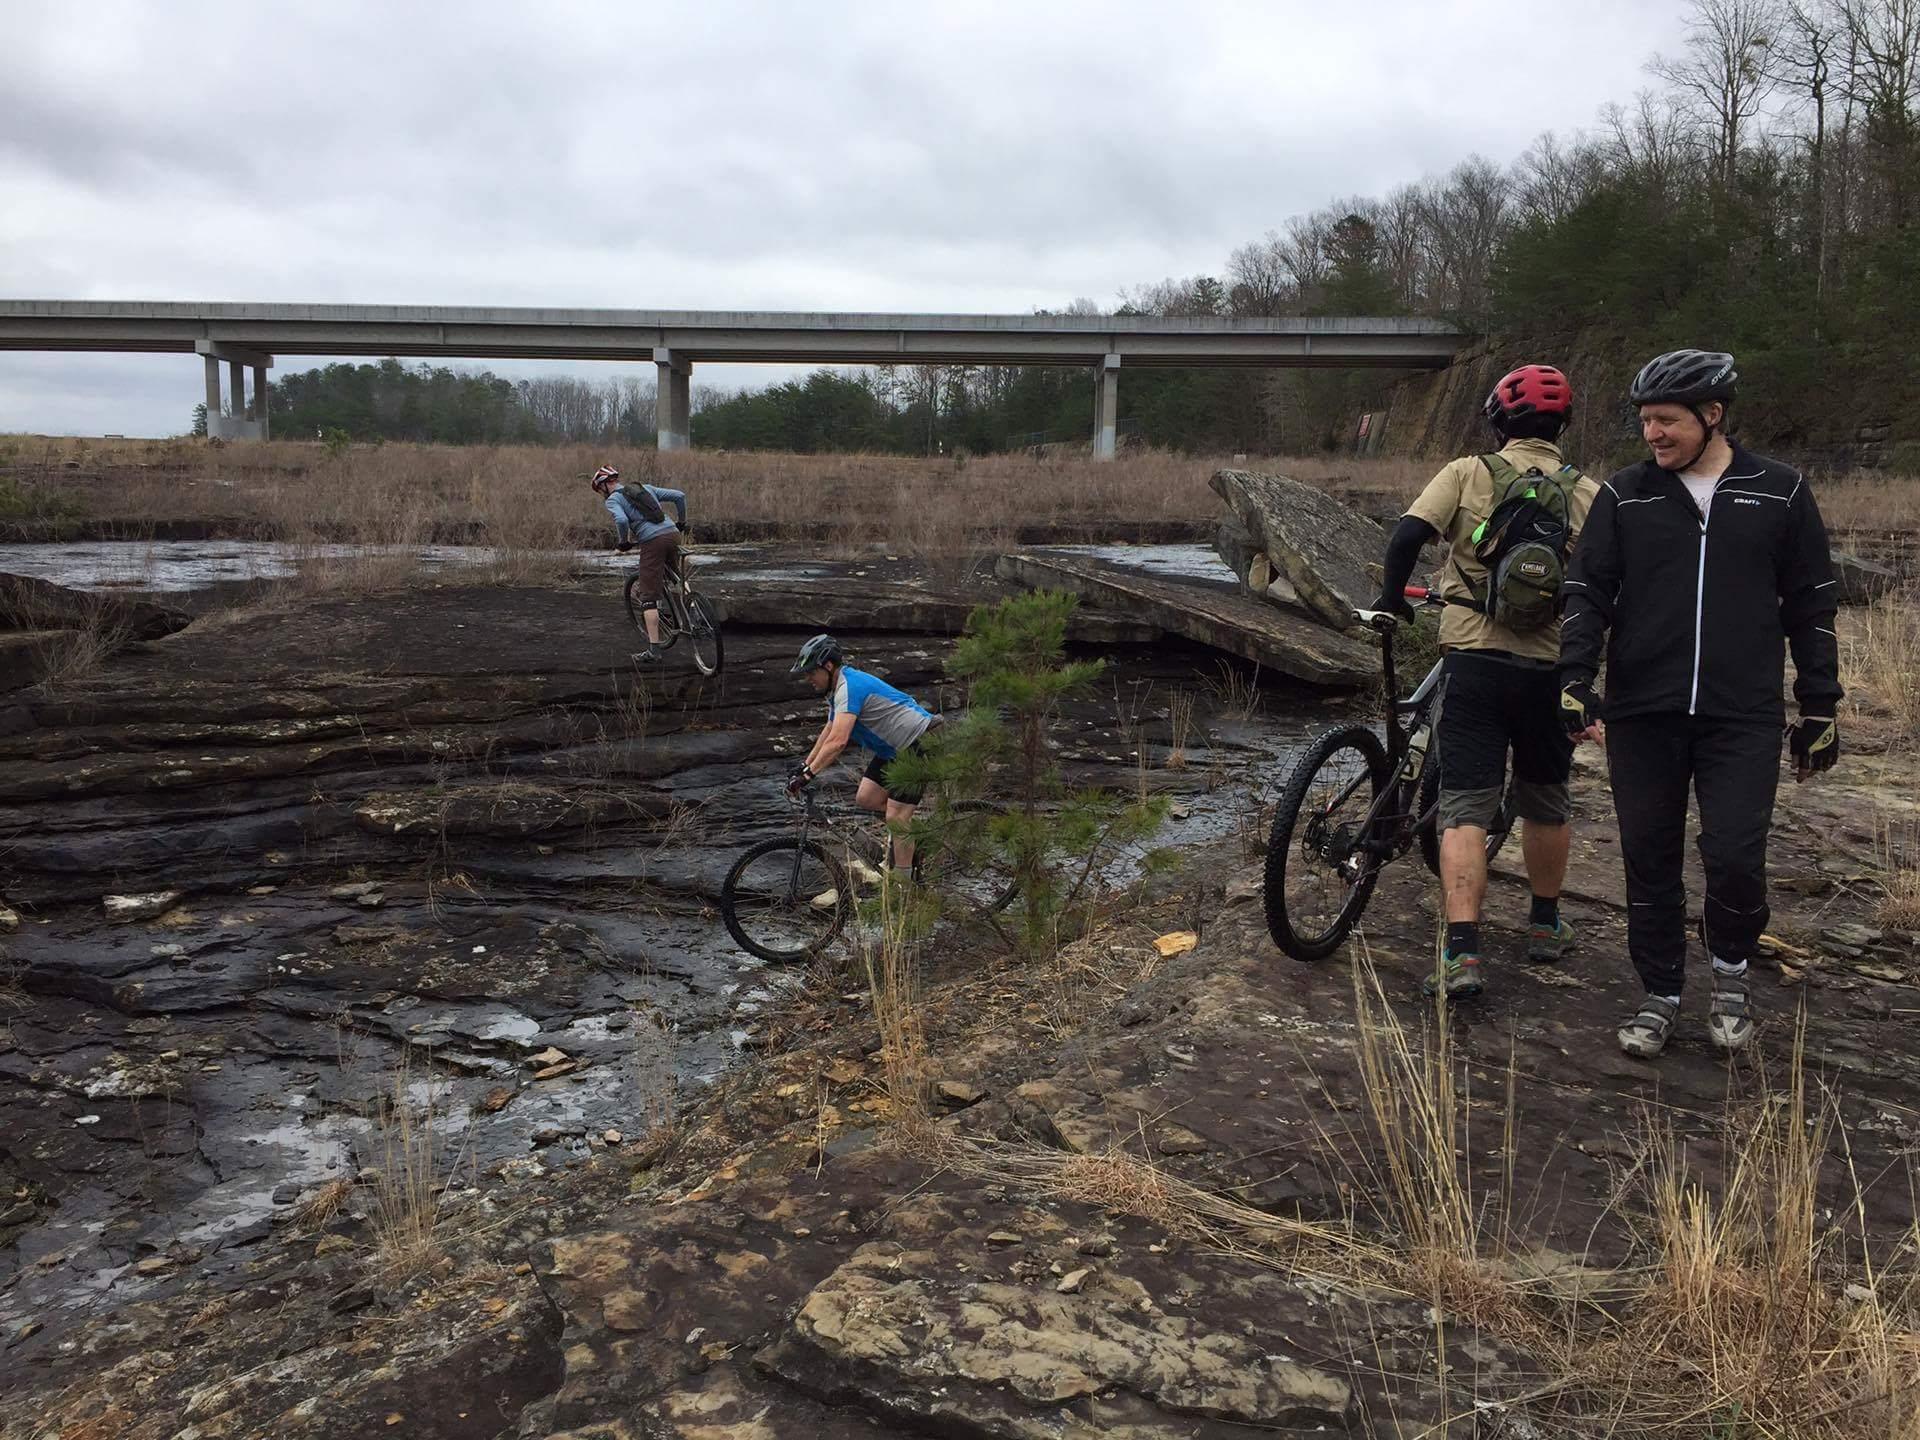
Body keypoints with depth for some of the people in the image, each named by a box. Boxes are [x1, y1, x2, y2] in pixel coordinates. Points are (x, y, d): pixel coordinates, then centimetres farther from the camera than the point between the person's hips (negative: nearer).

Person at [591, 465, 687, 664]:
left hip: (652, 542, -5)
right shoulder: (646, 488, 23)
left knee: (648, 597, -2)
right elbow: (679, 495, 19)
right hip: (673, 534, 5)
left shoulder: (612, 500, 6)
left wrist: (624, 542, 1)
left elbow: (621, 520, -16)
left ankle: (653, 649, -6)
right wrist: (682, 522, 30)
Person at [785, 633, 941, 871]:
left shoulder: (850, 686, -24)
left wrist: (807, 775, -34)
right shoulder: (839, 687, 8)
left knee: (896, 819, -10)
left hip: (920, 745, -10)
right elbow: (829, 732, 20)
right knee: (865, 799, 4)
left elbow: (837, 741, -34)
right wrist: (804, 765, 17)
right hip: (895, 748, 10)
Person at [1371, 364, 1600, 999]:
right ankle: (1546, 926, 35)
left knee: (1465, 807, -1)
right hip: (1550, 670, 2)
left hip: (1474, 661, -2)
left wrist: (1393, 596, 5)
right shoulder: (1588, 493, 5)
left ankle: (1461, 952, -10)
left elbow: (1407, 535, -12)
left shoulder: (1468, 473, 0)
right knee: (1546, 802, 20)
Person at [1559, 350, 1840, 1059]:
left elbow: (1811, 607, 8)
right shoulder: (1624, 495, 4)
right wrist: (1575, 682, -11)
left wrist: (1819, 708, 7)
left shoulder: (1779, 492, 3)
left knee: (1735, 857, -9)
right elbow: (1587, 592, 2)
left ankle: (1730, 968, 21)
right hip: (1642, 714, 1)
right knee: (1649, 862, 7)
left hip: (1744, 716, -1)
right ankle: (1660, 994, 24)